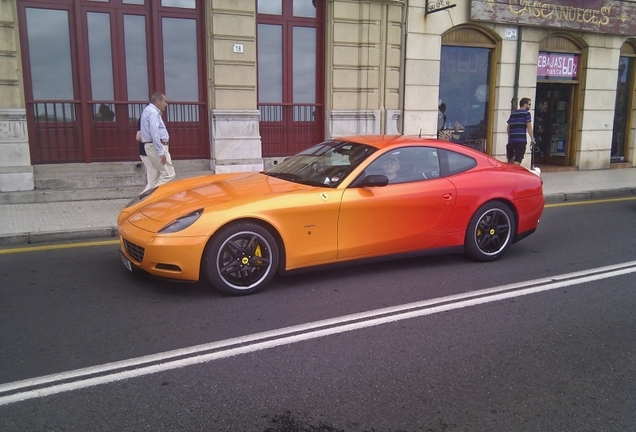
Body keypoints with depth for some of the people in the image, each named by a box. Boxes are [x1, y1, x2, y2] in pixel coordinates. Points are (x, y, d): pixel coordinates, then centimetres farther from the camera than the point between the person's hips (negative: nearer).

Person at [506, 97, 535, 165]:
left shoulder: (513, 113, 19)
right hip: (521, 140, -7)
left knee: (510, 161, 17)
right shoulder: (526, 113, 0)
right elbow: (529, 127, -7)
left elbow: (508, 127, 22)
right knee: (517, 160, -11)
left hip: (511, 140, 7)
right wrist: (532, 139, -5)